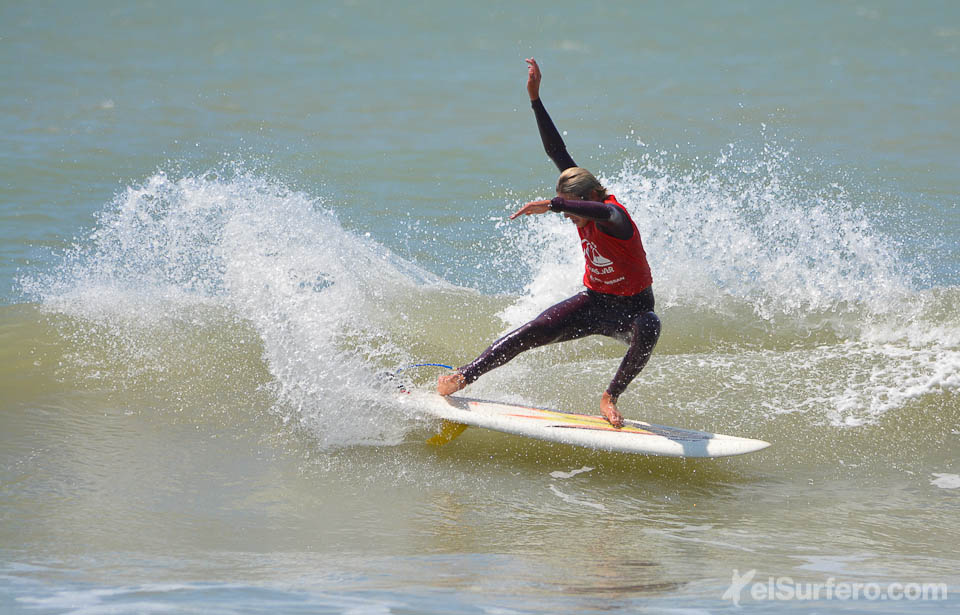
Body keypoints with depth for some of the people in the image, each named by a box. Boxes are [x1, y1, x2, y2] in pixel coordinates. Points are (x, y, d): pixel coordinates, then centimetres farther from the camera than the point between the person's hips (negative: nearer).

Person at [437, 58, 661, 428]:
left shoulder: (615, 215, -26)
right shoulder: (582, 205, -6)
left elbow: (603, 215, -54)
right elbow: (557, 151, -5)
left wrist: (552, 205, -64)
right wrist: (535, 99, -9)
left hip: (631, 308, -6)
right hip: (594, 302, 6)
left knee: (648, 328, -40)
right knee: (530, 334, -10)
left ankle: (610, 397, -23)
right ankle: (463, 377, -7)